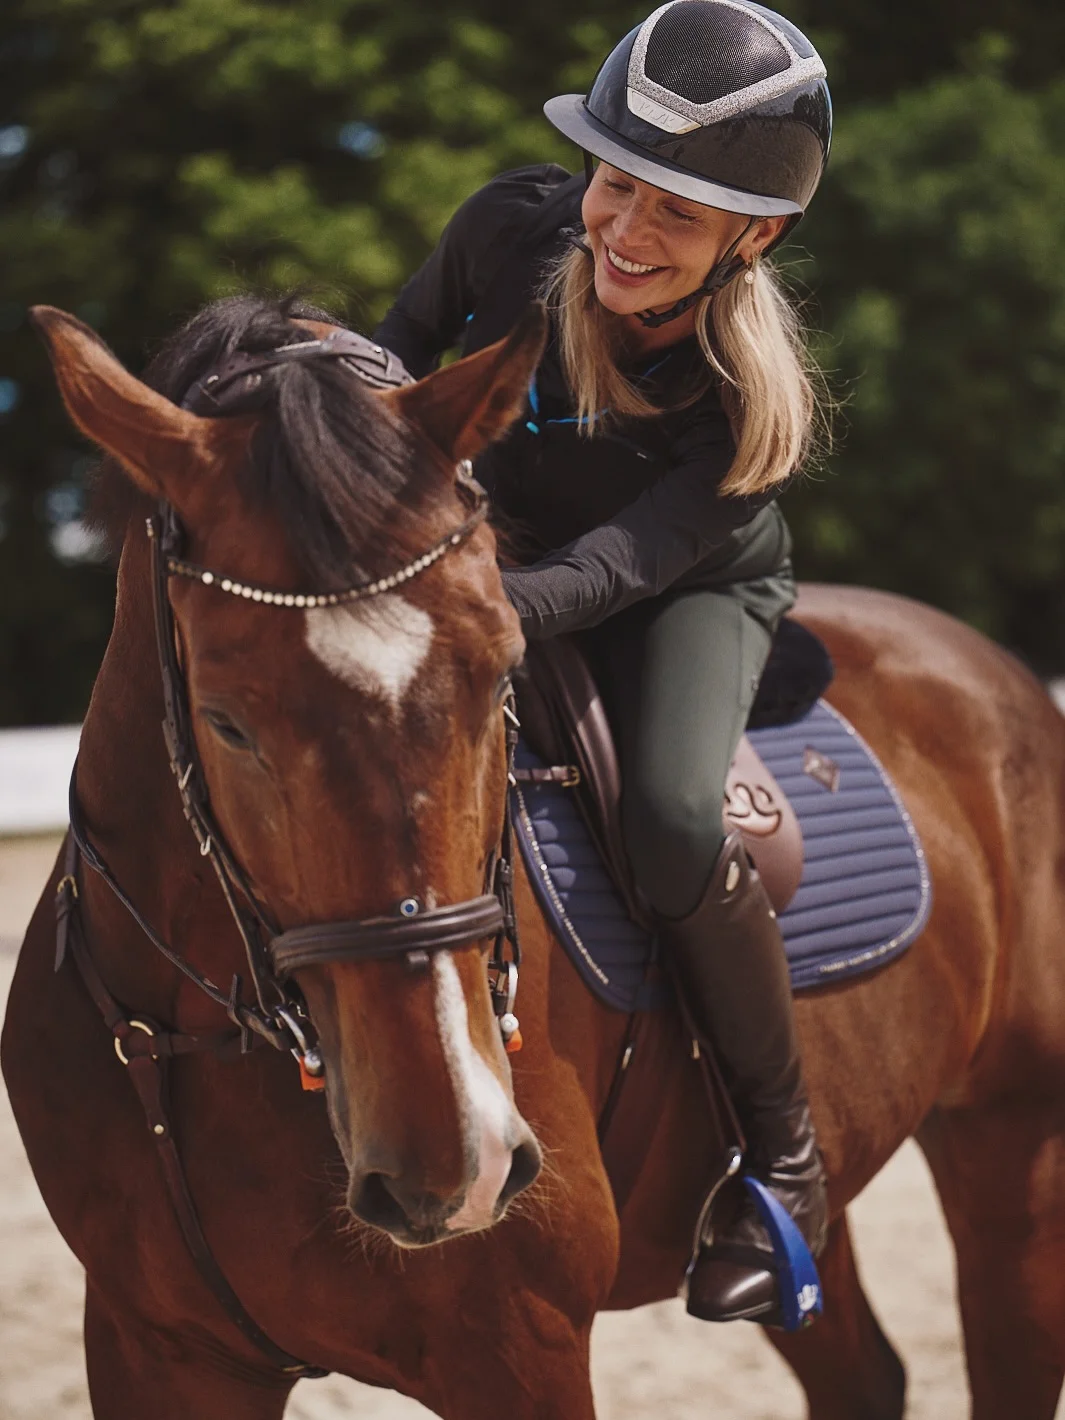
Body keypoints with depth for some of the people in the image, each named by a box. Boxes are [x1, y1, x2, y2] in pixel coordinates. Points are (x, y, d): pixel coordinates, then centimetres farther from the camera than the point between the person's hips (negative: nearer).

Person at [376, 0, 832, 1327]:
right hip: (497, 535, 5)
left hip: (696, 586, -4)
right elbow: (403, 357, -4)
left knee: (672, 822, -31)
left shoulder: (757, 394, -33)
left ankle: (786, 1152, -11)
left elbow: (613, 571, -41)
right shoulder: (512, 227, -26)